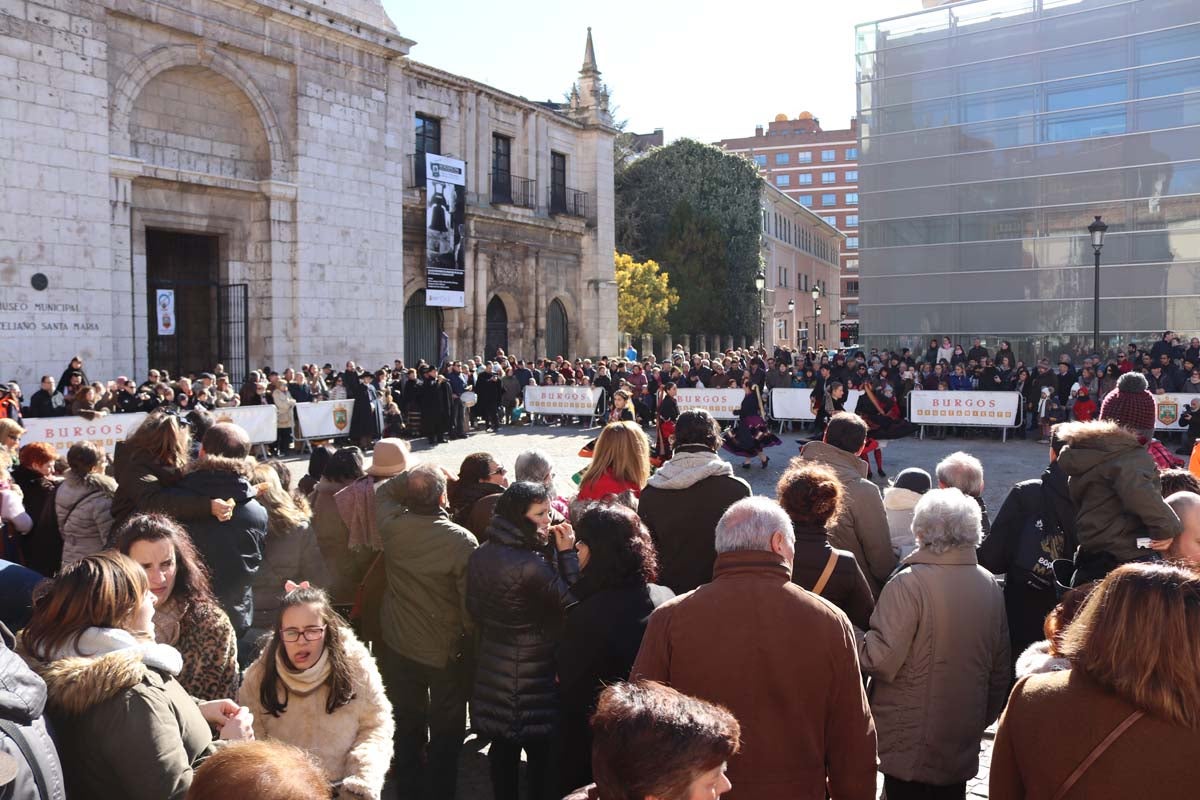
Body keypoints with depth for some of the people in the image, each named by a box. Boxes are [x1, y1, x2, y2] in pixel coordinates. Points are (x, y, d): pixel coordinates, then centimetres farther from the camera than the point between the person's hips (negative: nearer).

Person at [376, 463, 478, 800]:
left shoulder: (391, 526, -16)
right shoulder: (462, 541, -27)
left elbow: (385, 491, 8)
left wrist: (413, 477, -3)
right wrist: (472, 639, -2)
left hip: (397, 645, 4)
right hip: (445, 651, -4)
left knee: (407, 724, 21)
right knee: (446, 728, 15)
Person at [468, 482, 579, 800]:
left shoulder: (480, 555, 0)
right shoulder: (530, 564, -26)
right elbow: (571, 604, -19)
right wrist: (567, 553, -15)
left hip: (492, 668, 8)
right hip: (533, 676, -8)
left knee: (502, 749, 20)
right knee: (539, 751, 8)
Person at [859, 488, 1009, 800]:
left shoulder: (909, 582, -20)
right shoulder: (989, 585, 1)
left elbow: (882, 660, -23)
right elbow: (1000, 667, 10)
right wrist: (984, 719, 23)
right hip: (962, 746, 6)